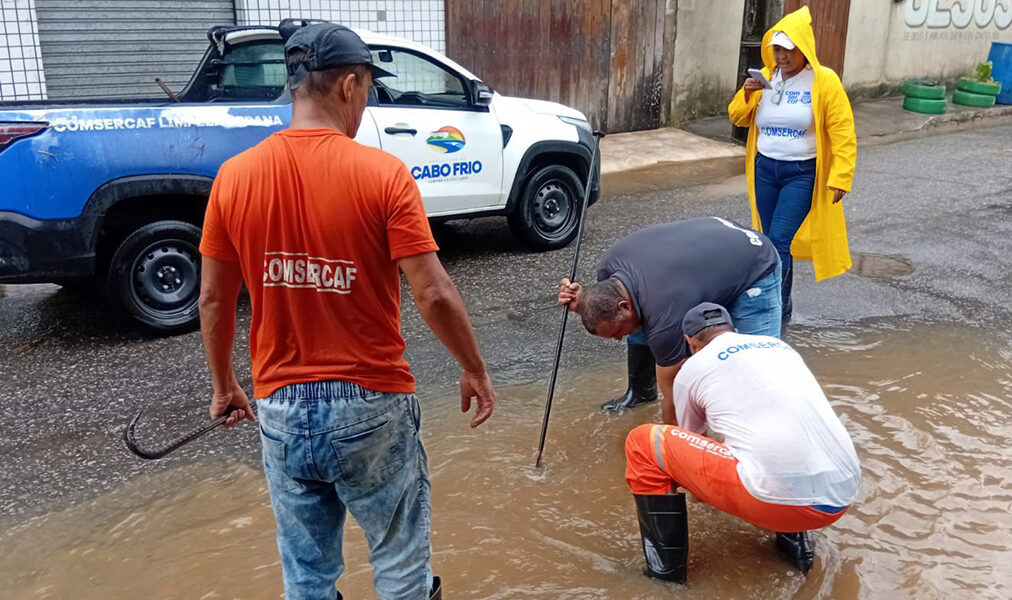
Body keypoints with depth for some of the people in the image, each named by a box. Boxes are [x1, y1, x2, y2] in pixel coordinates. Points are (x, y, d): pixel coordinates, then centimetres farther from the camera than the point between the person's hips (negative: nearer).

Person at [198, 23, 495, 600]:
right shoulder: (382, 173, -14)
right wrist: (476, 371, -1)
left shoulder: (235, 176, -4)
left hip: (281, 408, 4)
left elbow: (213, 299, 3)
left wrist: (224, 384, 17)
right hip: (371, 406, -3)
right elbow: (434, 294, -16)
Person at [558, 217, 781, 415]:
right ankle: (641, 392, 28)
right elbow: (604, 305, 4)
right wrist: (582, 303, -17)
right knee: (640, 329, 6)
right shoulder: (609, 266, -18)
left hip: (755, 269, -7)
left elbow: (672, 392, -26)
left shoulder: (663, 318, -38)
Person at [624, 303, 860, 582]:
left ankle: (665, 570, 9)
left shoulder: (693, 367, 12)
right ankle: (794, 537, 21)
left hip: (779, 497, -6)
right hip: (842, 495, 7)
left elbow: (686, 437, 31)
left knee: (644, 443, 6)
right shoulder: (782, 346, 26)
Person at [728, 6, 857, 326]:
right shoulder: (765, 78, 4)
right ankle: (781, 307, 27)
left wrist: (839, 177, -16)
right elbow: (739, 118, 9)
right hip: (764, 169, 5)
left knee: (779, 240, -15)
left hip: (801, 174, -5)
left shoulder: (824, 81, -10)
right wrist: (747, 94, -11)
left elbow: (843, 134, -10)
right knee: (771, 241, 12)